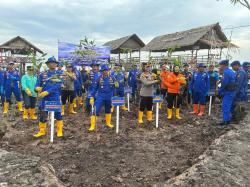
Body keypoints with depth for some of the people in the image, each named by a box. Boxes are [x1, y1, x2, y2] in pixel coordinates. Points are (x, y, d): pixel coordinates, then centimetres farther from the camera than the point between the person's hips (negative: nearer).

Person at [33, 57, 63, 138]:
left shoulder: (59, 75, 1)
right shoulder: (43, 74, 8)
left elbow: (57, 86, -13)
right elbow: (38, 84, 8)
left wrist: (47, 92, -23)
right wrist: (38, 88, -17)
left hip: (55, 98, -2)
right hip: (45, 98, 2)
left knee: (58, 114, 3)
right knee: (42, 115, 8)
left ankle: (59, 131, 18)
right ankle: (42, 131, 24)